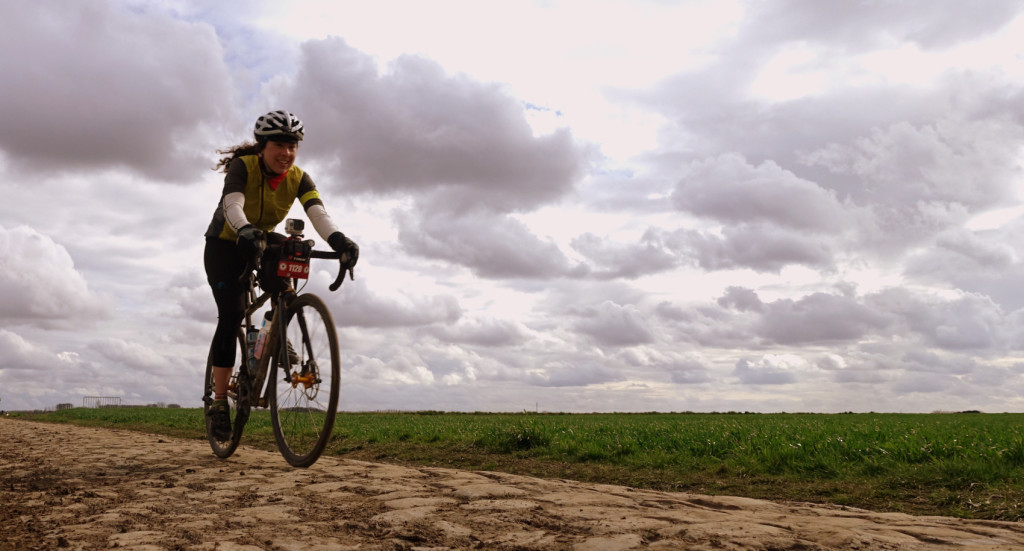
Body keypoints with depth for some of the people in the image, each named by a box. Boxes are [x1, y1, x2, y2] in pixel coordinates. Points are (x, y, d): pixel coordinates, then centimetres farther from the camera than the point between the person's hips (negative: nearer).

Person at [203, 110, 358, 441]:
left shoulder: (298, 178, -15)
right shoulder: (243, 167, -23)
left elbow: (318, 212, -32)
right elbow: (232, 205, -41)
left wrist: (338, 240, -52)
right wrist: (246, 232, -63)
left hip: (263, 243, 4)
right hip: (225, 245, -4)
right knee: (231, 315, -17)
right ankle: (219, 402, -11)